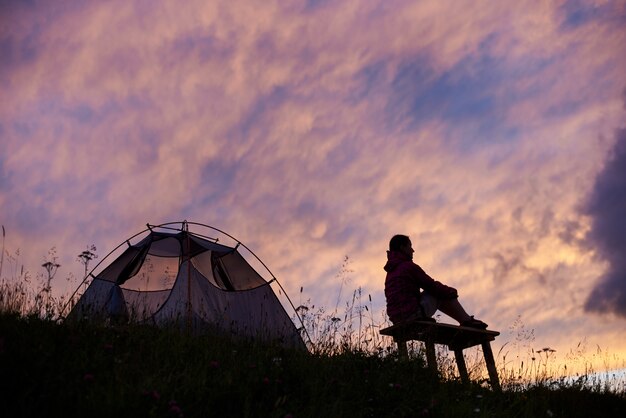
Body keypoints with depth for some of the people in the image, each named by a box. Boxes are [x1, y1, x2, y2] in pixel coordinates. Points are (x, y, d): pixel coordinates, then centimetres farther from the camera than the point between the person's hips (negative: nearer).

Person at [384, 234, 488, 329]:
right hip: (414, 314, -9)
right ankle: (467, 320, 10)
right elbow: (431, 286, -7)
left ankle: (465, 320, 24)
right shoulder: (409, 266, -9)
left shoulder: (390, 273, 18)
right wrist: (451, 291, 11)